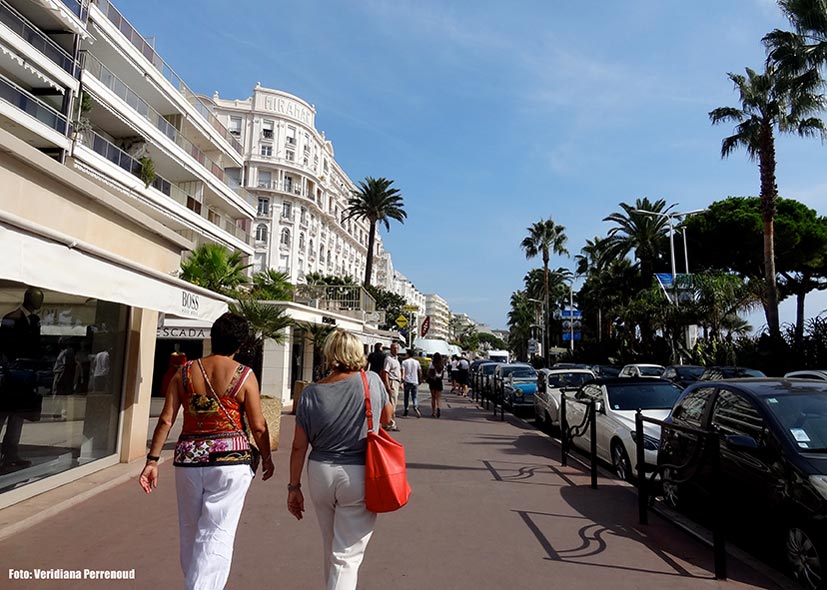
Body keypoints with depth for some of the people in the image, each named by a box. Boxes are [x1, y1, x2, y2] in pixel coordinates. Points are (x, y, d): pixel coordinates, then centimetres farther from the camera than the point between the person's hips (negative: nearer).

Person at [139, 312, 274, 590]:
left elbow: (166, 420, -1)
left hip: (189, 459, 4)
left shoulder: (184, 372, 2)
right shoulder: (244, 375, -7)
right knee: (217, 536, 2)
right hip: (229, 460, -4)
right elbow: (258, 426, -4)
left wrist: (152, 460, 5)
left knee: (190, 533, 21)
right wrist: (267, 458, 10)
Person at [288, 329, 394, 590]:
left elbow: (298, 446, -2)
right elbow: (387, 417, 9)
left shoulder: (311, 393, -5)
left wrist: (294, 486, 8)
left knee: (331, 548, 25)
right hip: (359, 477, -3)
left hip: (320, 474, 3)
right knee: (347, 555, 6)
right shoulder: (372, 380, -9)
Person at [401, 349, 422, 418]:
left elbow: (403, 371, -12)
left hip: (407, 381, -1)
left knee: (406, 397, 12)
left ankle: (405, 410, 16)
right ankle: (415, 407, -20)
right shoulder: (417, 362, 6)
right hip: (415, 382, 2)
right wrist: (420, 380, 19)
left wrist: (402, 380, -13)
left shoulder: (404, 362, -2)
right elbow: (420, 372, 7)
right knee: (414, 397, 6)